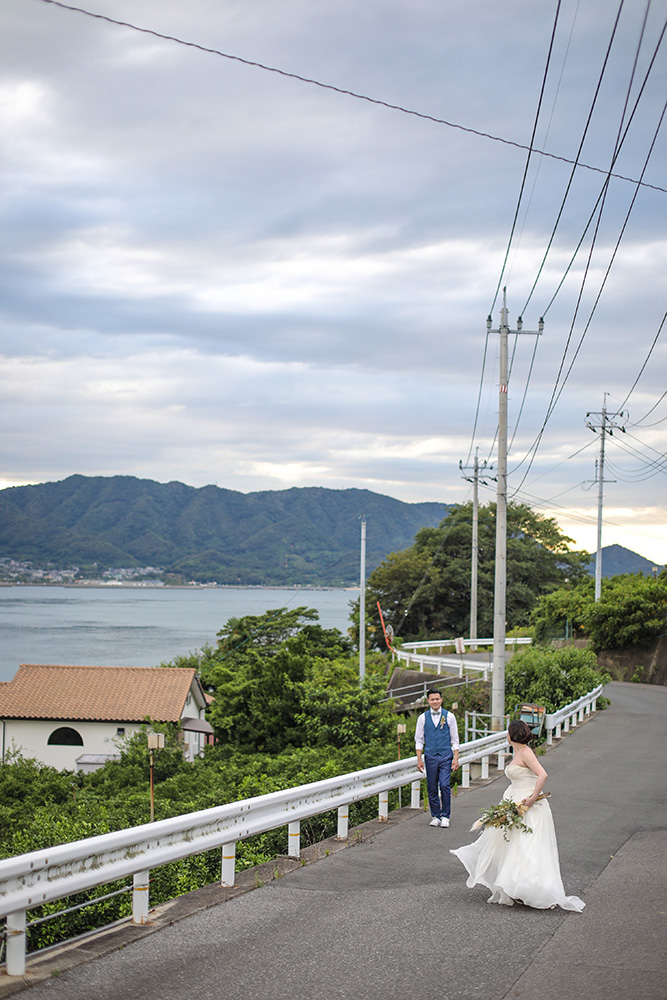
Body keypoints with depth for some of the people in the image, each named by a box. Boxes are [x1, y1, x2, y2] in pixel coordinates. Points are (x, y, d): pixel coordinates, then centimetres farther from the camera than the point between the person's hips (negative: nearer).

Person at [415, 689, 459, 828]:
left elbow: (455, 739, 5)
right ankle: (435, 816, 16)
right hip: (430, 756, 1)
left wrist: (456, 758, -2)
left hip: (446, 755, -1)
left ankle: (445, 816, 1)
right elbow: (419, 740, 7)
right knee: (432, 789, 4)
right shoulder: (423, 718, 4)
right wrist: (419, 759, 0)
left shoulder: (449, 716, 2)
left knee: (445, 786, -11)